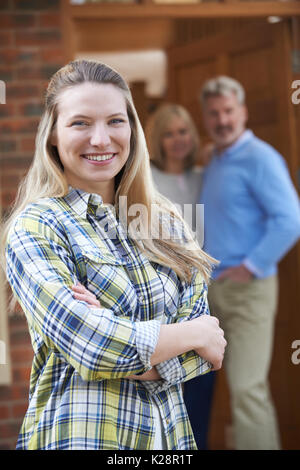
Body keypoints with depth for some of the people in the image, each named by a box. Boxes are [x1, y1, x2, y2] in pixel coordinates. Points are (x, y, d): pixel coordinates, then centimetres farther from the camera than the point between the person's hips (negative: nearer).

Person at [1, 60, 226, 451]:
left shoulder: (169, 226, 5)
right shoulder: (35, 227, -10)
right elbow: (82, 342, -21)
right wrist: (194, 336, -9)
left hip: (170, 432, 5)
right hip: (79, 434, -4)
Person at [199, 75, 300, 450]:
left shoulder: (259, 159, -11)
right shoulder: (213, 163, 15)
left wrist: (251, 267, -16)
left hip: (247, 289, -8)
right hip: (213, 288, 8)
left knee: (248, 388, -11)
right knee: (241, 385, 11)